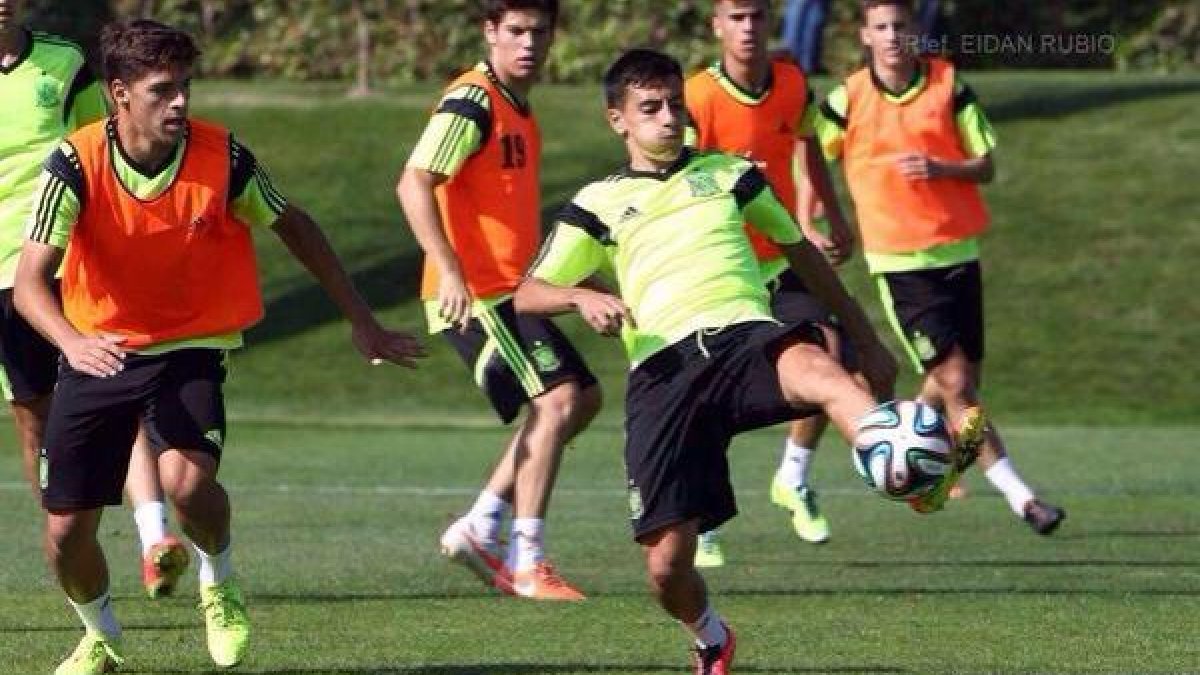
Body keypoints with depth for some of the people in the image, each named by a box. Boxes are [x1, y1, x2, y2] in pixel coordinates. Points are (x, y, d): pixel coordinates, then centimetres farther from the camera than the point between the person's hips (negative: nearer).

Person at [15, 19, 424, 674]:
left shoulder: (222, 157, -14)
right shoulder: (76, 163, -18)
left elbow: (294, 227, 3)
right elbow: (30, 281, -22)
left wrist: (362, 323, 6)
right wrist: (71, 341, -44)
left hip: (191, 345, -1)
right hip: (98, 352, 1)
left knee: (186, 476, -30)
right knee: (66, 530, 1)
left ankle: (220, 583, 3)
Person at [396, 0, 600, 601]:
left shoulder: (518, 107, 16)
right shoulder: (472, 103, -14)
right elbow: (414, 183, -24)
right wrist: (449, 271, -32)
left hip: (511, 291, 10)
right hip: (475, 295, -10)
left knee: (582, 398, 15)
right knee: (558, 399, -18)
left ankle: (480, 527, 17)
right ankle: (527, 564, -16)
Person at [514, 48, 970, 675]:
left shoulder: (730, 174, 23)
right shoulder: (598, 204, 19)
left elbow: (802, 253, 33)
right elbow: (526, 294, 16)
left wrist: (866, 340, 32)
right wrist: (582, 297, -7)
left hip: (745, 335, 0)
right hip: (662, 368, 0)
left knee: (820, 371, -39)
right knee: (667, 564, -7)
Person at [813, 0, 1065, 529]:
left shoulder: (949, 86, 1)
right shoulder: (847, 100, -3)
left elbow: (986, 166, 3)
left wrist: (940, 168, -16)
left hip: (958, 252, 3)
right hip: (899, 262, -3)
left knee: (958, 380, 8)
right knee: (955, 382, -12)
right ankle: (1020, 498, -10)